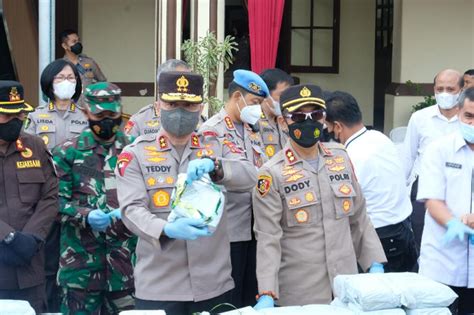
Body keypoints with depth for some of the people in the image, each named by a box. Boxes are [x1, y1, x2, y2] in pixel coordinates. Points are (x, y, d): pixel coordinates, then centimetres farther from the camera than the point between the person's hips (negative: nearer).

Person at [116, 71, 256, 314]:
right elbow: (132, 210, -9)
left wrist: (214, 165, -26)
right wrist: (167, 230, -28)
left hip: (213, 285, 2)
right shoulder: (136, 154, 3)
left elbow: (248, 178, -6)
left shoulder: (216, 146, 11)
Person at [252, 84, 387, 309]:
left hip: (346, 287, 4)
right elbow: (268, 238, -12)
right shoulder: (272, 174, -9)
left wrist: (375, 263, 7)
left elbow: (359, 218, 13)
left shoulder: (340, 157, 7)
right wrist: (267, 294, -21)